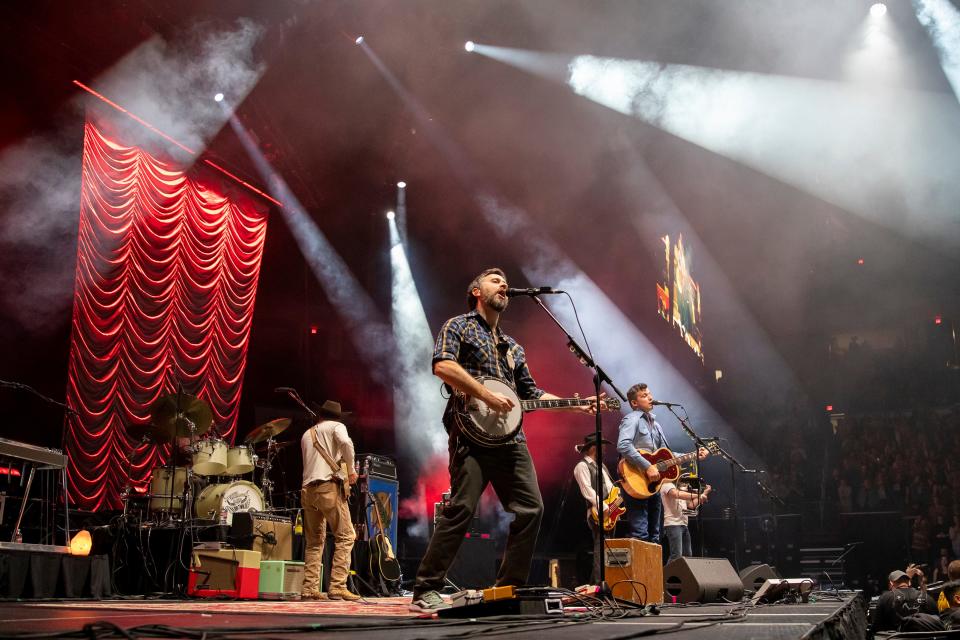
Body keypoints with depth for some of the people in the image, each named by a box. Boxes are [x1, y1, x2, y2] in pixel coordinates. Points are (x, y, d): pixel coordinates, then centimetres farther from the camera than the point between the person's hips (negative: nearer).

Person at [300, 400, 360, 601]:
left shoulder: (306, 434, 25)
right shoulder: (336, 426, 7)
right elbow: (346, 443, -15)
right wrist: (351, 470, -4)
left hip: (308, 489, 6)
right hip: (329, 487, -6)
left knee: (314, 542, 11)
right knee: (345, 537, -3)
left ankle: (309, 588, 4)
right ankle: (337, 587, -11)